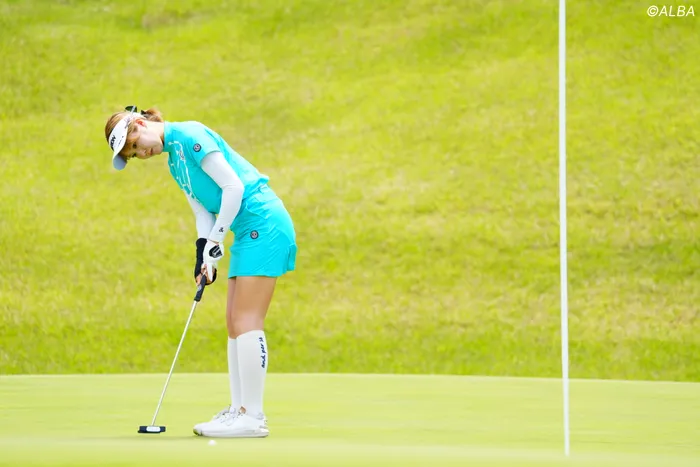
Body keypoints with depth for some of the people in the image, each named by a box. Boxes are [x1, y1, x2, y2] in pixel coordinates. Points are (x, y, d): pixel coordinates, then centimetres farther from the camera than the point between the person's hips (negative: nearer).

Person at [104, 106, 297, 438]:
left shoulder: (189, 136, -11)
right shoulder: (174, 161, 18)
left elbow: (233, 186, -16)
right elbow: (202, 211, 15)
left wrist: (215, 240, -12)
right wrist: (204, 253, -1)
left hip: (262, 224, -10)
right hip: (248, 235, 10)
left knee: (246, 322, -12)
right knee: (234, 323, 9)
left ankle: (252, 417, -11)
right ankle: (240, 409, 13)